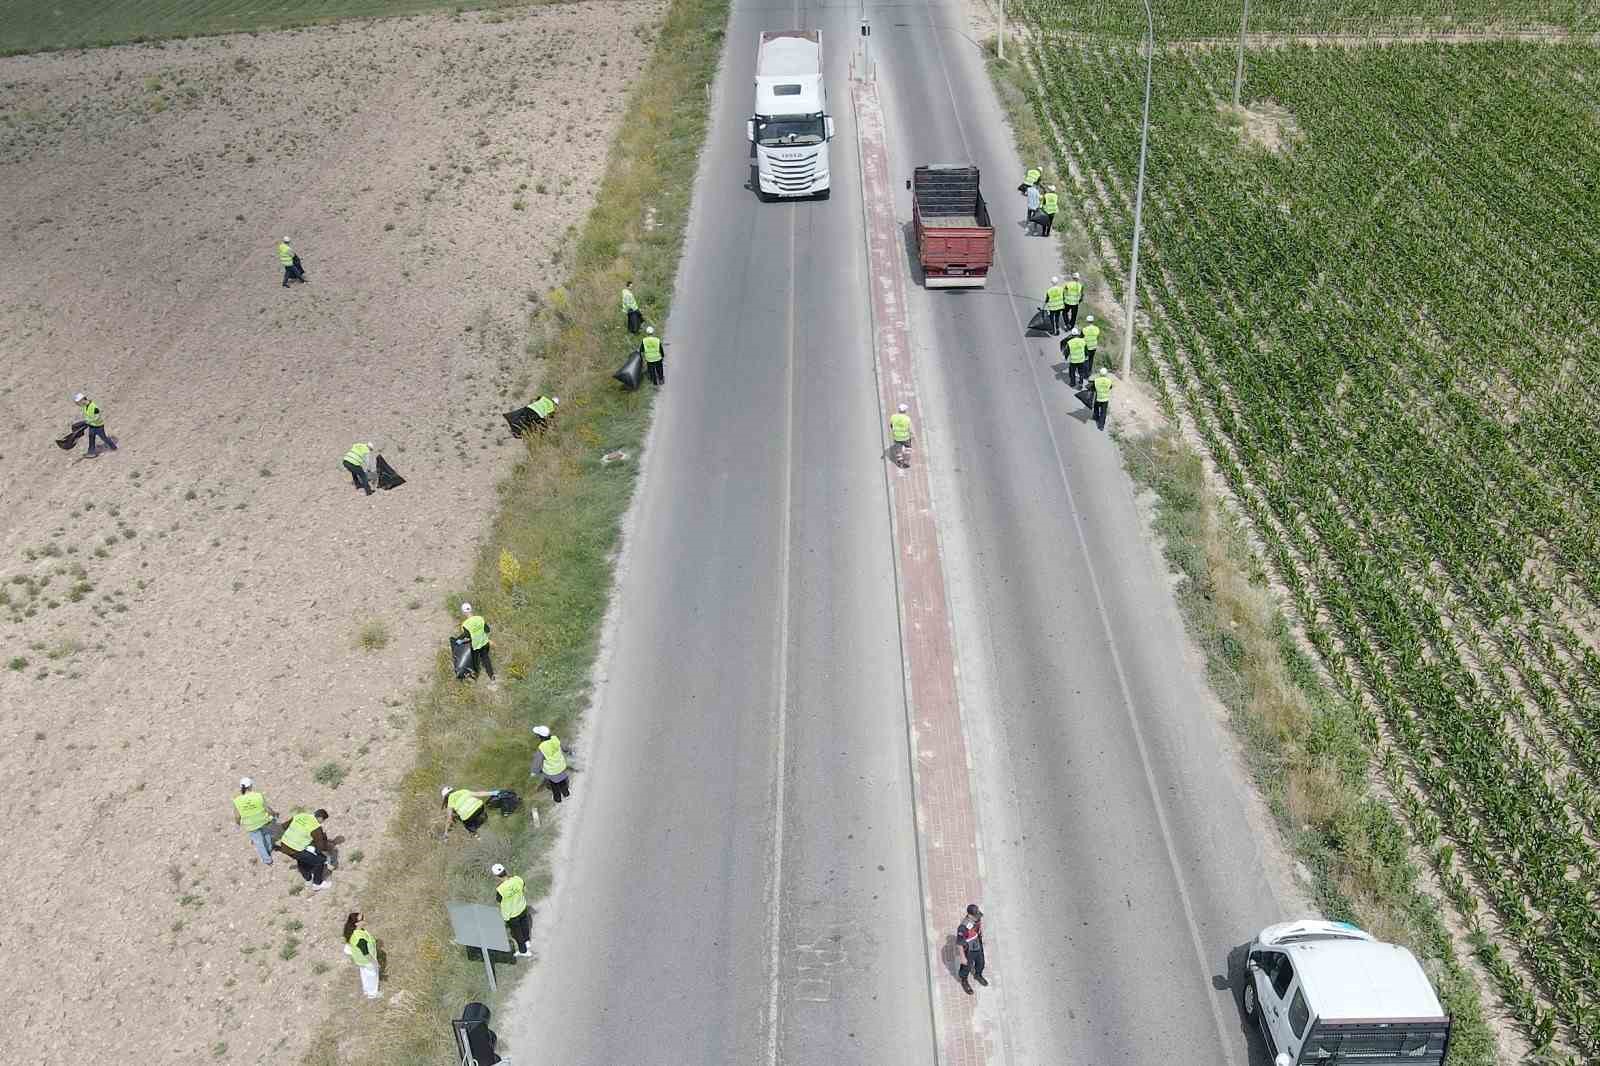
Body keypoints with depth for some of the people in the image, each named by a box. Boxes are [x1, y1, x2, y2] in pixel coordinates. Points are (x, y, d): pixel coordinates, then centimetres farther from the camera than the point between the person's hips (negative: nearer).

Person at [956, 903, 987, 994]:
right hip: (969, 951, -6)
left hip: (978, 947, 6)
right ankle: (964, 981, 53)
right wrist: (963, 958, -18)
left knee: (980, 963, 29)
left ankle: (978, 975, 61)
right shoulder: (963, 927, -41)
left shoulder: (977, 918, -22)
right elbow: (959, 944, -28)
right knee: (966, 967, 23)